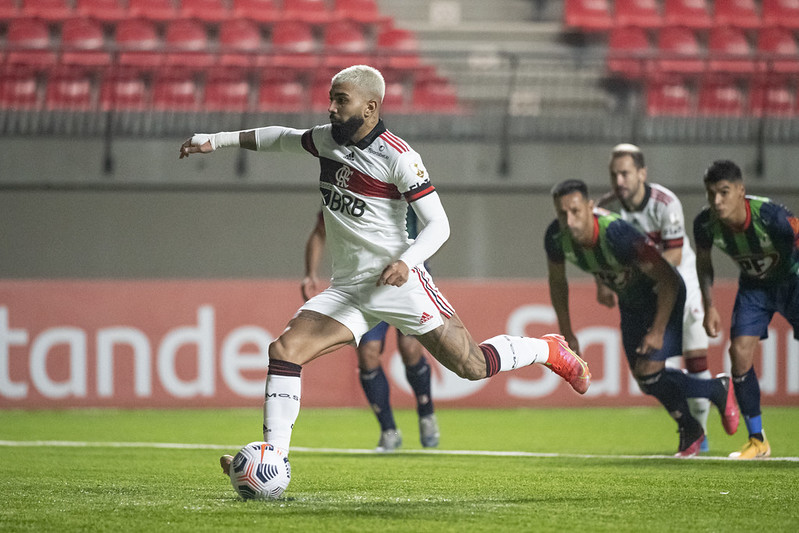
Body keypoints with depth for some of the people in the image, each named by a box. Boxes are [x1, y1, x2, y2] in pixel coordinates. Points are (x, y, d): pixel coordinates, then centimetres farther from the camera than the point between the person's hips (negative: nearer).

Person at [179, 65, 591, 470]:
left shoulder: (397, 157, -13)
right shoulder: (327, 139, 7)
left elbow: (438, 225, -14)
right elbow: (282, 138, 28)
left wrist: (406, 262, -31)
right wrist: (218, 141, 22)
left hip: (396, 282, -6)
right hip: (348, 287, 6)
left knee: (471, 366, -6)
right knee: (284, 350, -13)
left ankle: (550, 351, 22)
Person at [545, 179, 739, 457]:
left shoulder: (617, 234, -40)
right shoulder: (556, 237, -22)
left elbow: (669, 280, -32)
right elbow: (557, 282, 1)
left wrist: (657, 332, -32)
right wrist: (567, 333, 5)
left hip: (663, 295, -7)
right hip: (630, 300, 7)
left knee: (648, 369, -16)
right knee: (644, 378, 8)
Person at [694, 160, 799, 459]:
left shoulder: (769, 215, -37)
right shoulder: (705, 224, -22)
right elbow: (703, 261, 0)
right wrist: (709, 307, -3)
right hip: (754, 285, 4)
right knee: (740, 352, -9)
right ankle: (757, 441, 5)